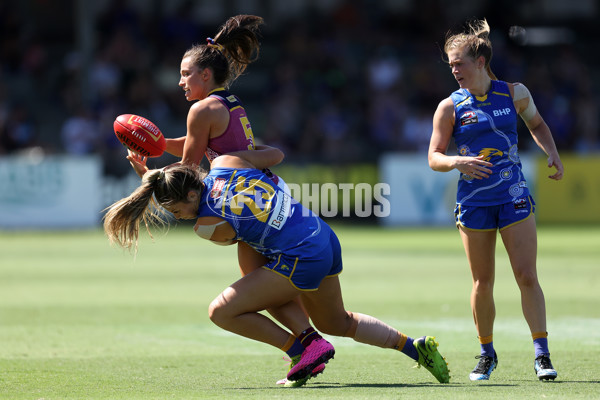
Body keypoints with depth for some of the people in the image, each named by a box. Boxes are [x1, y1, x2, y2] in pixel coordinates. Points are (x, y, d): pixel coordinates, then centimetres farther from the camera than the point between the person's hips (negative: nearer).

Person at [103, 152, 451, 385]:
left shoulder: (208, 226, -14)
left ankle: (305, 347, 2)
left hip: (299, 262, -9)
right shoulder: (224, 163, 2)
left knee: (222, 312, -5)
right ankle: (415, 347, 30)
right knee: (338, 323, 31)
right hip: (327, 241, 9)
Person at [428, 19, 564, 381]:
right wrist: (458, 162, -22)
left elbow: (537, 124, 20)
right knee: (483, 282, 4)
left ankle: (542, 354, -4)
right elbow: (434, 158, -2)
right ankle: (487, 354, 20)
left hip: (514, 198, 0)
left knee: (527, 277, -7)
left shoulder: (515, 93, 2)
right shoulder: (450, 107, -1)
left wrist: (552, 153, 3)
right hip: (473, 201, 0)